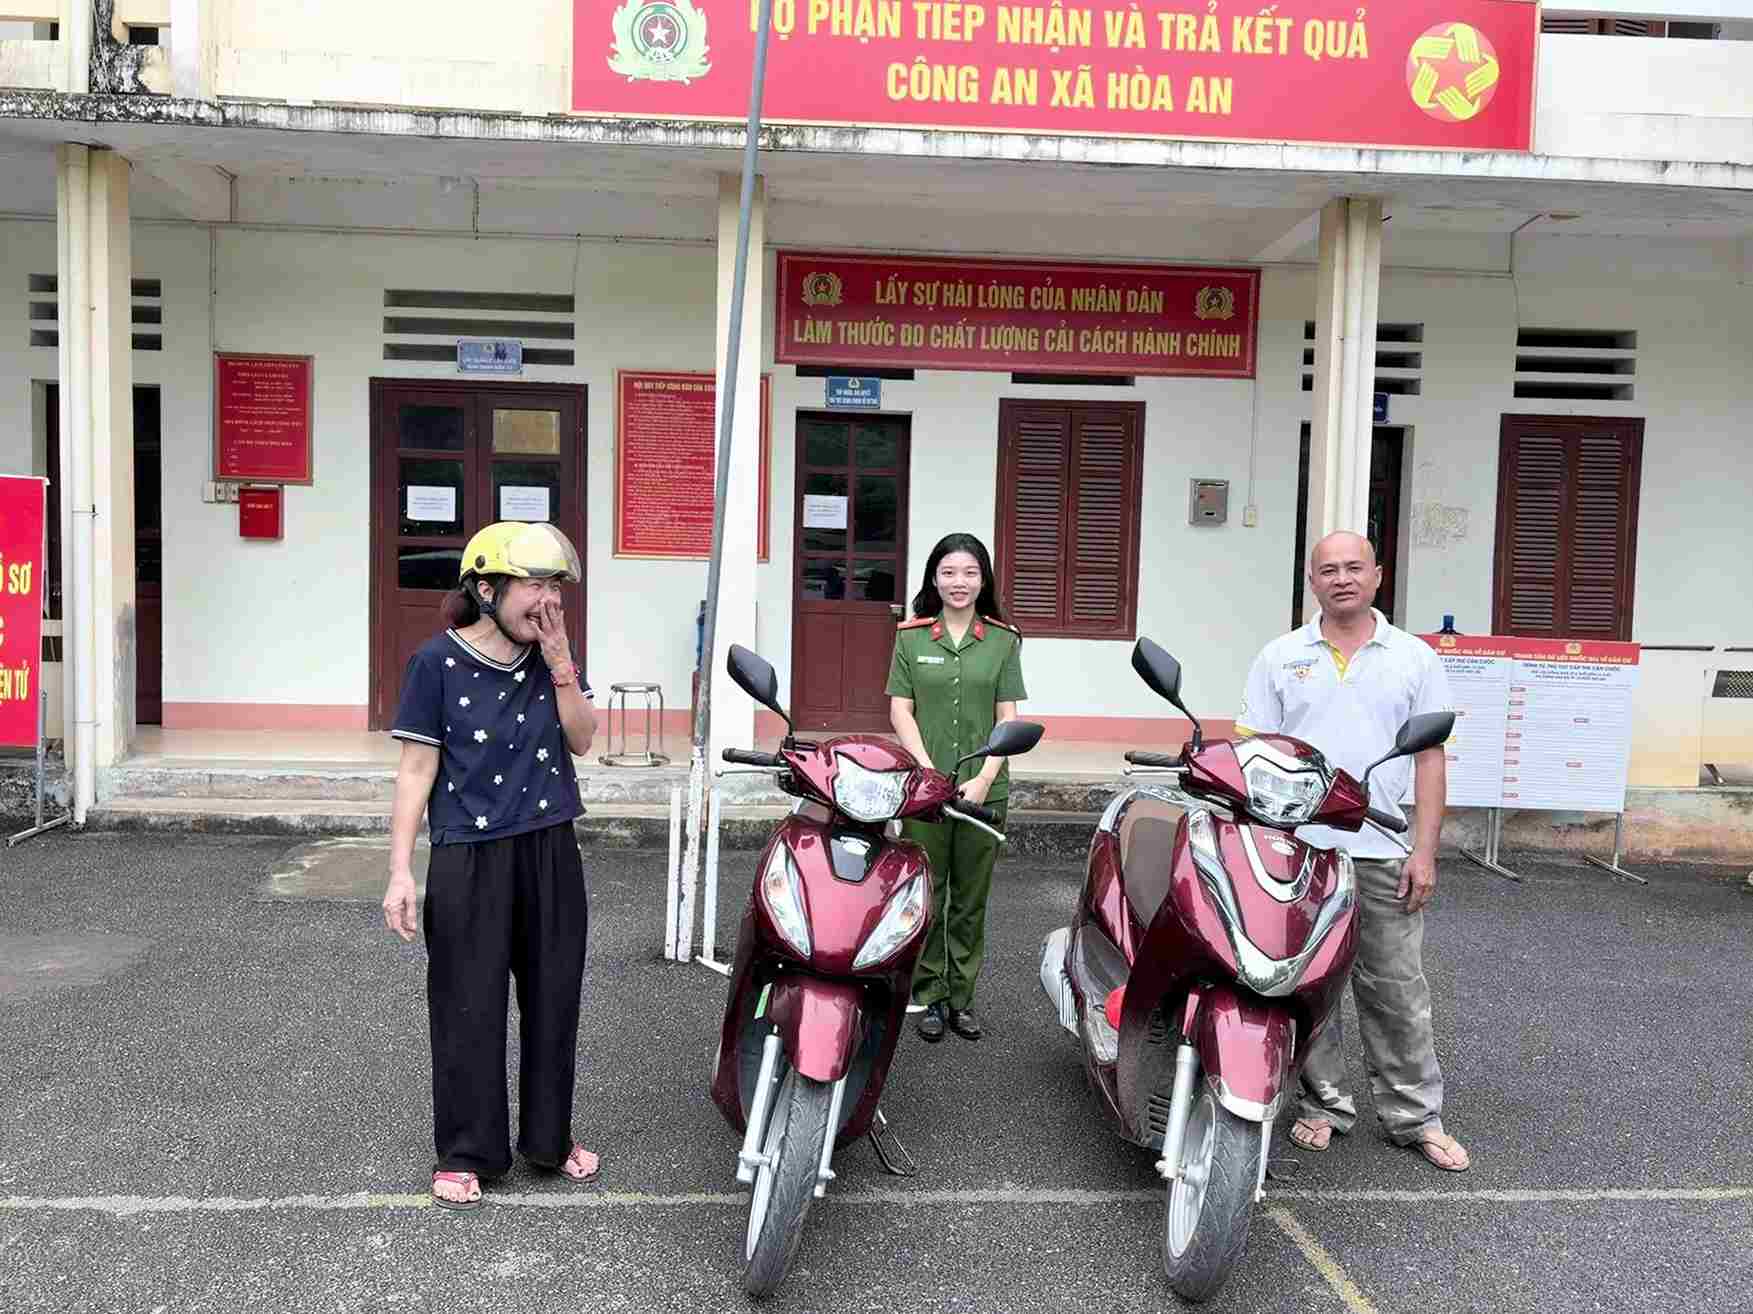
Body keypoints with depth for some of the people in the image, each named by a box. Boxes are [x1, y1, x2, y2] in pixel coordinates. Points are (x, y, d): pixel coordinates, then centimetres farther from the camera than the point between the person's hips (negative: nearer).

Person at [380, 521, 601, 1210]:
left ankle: (549, 1134, 30)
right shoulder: (438, 662, -8)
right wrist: (400, 871, -10)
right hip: (470, 857, -4)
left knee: (552, 997, 12)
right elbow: (417, 769, -7)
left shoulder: (553, 655, 4)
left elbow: (581, 739, 0)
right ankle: (465, 1152, 21)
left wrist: (559, 661, -11)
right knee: (469, 1006, 4)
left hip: (550, 850, 4)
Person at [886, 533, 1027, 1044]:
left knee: (971, 900, 8)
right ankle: (929, 997, 15)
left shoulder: (1003, 641, 5)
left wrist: (983, 779, -9)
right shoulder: (911, 637, 5)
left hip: (984, 790, 1)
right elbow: (900, 711, 1)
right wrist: (930, 771, -10)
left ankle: (961, 997, 20)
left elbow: (1007, 719, 2)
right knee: (925, 895, 3)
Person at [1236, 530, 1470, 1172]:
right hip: (1296, 852, 0)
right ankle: (1324, 1103, 21)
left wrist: (1425, 852, -2)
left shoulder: (1415, 658, 7)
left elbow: (1430, 758, 5)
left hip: (1382, 853, 0)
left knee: (1396, 989, 6)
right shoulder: (1280, 657, 7)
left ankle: (1415, 1114, 19)